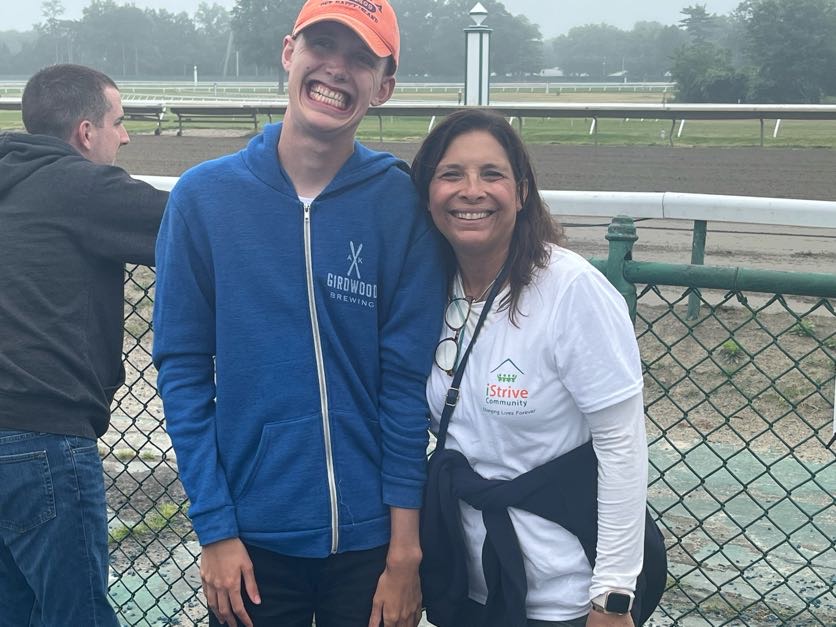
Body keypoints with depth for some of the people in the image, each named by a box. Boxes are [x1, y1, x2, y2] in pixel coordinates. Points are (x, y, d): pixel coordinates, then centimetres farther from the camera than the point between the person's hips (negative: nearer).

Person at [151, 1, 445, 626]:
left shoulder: (401, 203, -7)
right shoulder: (204, 195, -5)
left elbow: (407, 379, -7)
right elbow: (183, 368, -3)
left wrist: (405, 548, -7)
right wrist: (215, 528, -6)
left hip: (372, 537, 0)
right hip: (252, 536, 1)